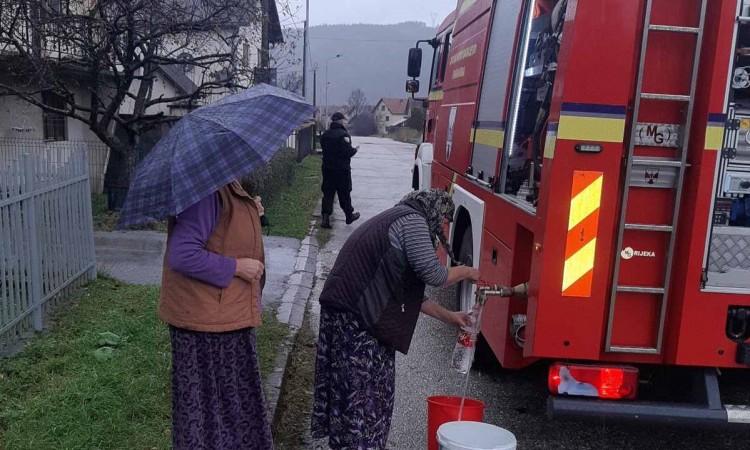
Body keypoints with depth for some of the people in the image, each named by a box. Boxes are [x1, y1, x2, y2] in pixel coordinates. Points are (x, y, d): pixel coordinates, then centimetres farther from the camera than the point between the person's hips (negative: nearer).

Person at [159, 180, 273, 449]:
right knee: (208, 401, 8)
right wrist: (236, 267, -23)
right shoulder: (205, 192, -25)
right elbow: (182, 255, -31)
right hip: (207, 318, -10)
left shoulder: (228, 189, 5)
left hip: (229, 313, 10)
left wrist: (250, 213, 1)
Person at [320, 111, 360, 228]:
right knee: (344, 194, 9)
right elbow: (348, 152, -21)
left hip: (327, 168, 5)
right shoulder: (344, 134, -17)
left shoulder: (325, 135, 5)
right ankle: (349, 216, 24)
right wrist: (354, 150, 0)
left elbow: (324, 150, 12)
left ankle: (325, 218, 3)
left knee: (327, 193, 8)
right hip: (342, 169, -5)